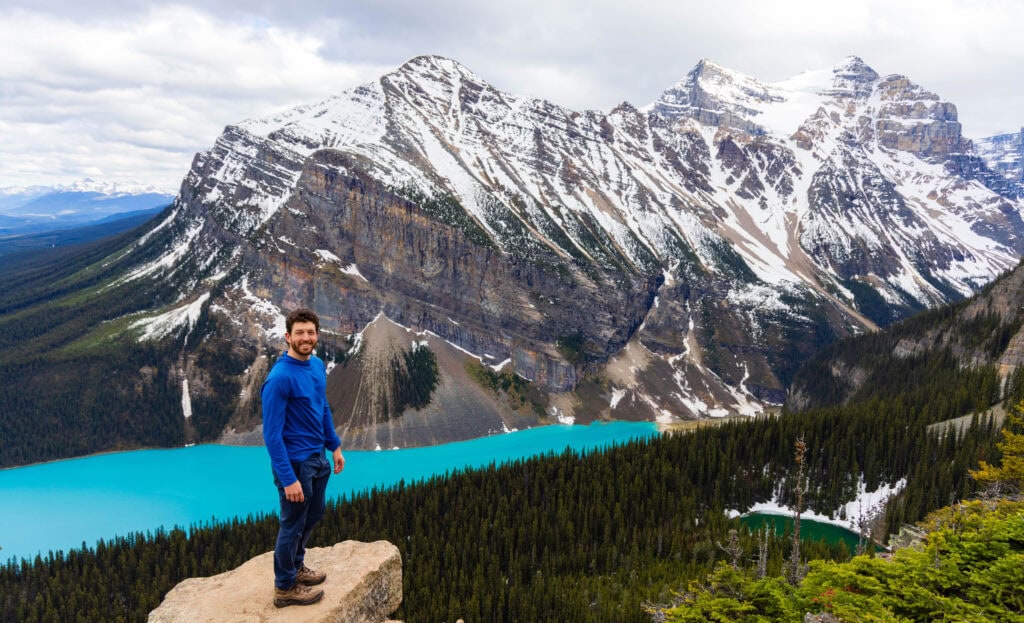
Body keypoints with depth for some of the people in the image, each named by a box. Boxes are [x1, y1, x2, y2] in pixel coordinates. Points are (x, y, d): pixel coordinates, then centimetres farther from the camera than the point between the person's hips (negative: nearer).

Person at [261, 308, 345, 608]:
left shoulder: (318, 365, 1)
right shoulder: (279, 378, -24)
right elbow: (272, 434, -22)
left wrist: (335, 446, 15)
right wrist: (288, 479, -23)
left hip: (318, 458, 8)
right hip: (296, 464, -8)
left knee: (313, 516, 23)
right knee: (292, 525, 9)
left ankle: (295, 566, 44)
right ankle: (285, 587, 28)